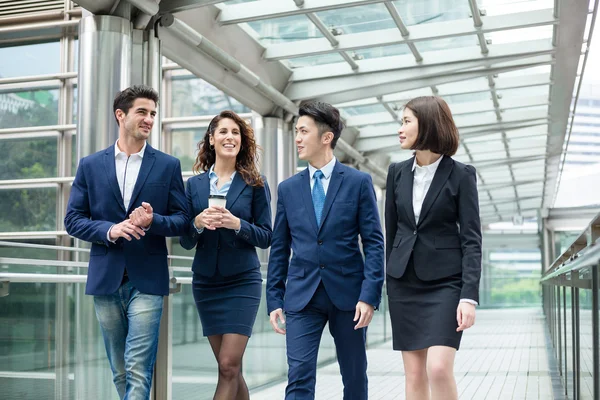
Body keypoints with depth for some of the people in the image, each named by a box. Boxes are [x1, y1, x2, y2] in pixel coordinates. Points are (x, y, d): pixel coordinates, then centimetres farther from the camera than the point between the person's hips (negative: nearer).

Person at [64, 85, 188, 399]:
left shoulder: (168, 165, 4)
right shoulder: (90, 165, 6)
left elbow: (182, 219, 3)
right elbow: (73, 219, 4)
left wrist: (153, 221, -18)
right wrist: (109, 230, -14)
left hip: (147, 280, -2)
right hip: (106, 278, 2)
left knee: (138, 370, -8)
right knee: (120, 371, 13)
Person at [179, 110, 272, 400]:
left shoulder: (254, 183, -1)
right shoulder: (194, 184, 6)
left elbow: (266, 237, -2)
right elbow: (186, 242, 5)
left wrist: (237, 224, -19)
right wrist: (198, 223, -16)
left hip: (242, 281, -3)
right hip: (206, 282, 3)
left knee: (229, 366, -9)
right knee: (229, 367, 10)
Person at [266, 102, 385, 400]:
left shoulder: (358, 182, -1)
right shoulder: (288, 188, 8)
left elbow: (374, 242, -4)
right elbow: (279, 249, 10)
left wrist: (369, 296, -13)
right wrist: (274, 300, 5)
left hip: (347, 292, -1)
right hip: (302, 296, 2)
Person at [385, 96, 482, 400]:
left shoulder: (461, 174, -5)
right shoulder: (397, 172, 7)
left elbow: (471, 238, -7)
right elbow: (391, 230, 12)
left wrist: (470, 296, -15)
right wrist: (389, 280, 12)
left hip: (445, 282, -4)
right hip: (404, 282, 4)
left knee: (438, 368, -16)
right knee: (414, 373, 6)